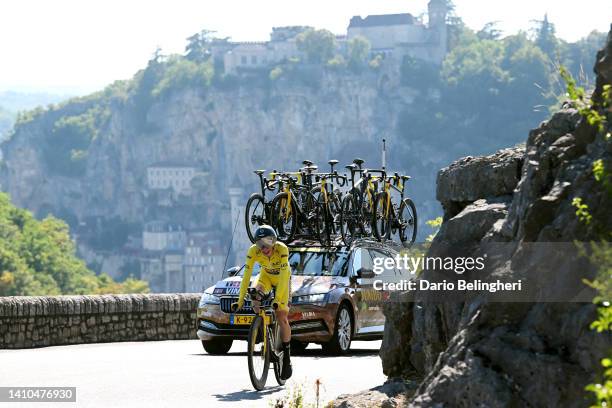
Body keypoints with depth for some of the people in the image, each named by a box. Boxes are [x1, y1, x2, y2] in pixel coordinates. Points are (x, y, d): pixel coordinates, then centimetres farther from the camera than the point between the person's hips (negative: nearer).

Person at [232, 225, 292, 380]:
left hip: (282, 277, -2)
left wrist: (277, 300, -45)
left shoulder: (282, 249, -36)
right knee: (256, 300, -28)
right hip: (266, 275, 2)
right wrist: (240, 301, -34)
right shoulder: (253, 251, -29)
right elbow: (246, 276, -29)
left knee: (281, 317, -11)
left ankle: (287, 358, 0)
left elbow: (283, 276, -37)